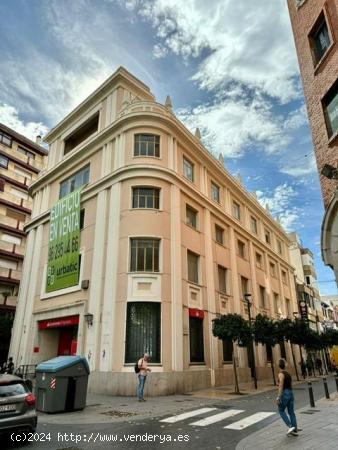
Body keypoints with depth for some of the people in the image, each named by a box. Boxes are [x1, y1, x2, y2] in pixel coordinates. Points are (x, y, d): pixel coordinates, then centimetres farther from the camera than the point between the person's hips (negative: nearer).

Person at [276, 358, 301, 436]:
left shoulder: (281, 374, -13)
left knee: (281, 410, 8)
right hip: (291, 393, 8)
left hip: (284, 394, -8)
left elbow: (281, 386, -20)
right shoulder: (288, 374, 12)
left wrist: (278, 398, -20)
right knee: (291, 412, 11)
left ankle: (290, 426, -2)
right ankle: (295, 430, 13)